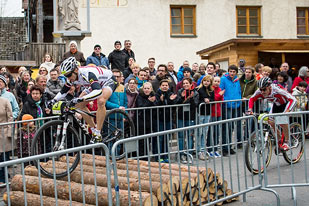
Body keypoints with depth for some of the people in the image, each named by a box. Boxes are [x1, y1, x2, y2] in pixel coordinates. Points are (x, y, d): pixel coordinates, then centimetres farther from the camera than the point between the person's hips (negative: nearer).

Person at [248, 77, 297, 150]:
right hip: (276, 104, 5)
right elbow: (252, 99, -11)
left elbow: (293, 100, -44)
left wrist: (287, 111, -56)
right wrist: (250, 109, -28)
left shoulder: (277, 91, -42)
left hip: (286, 103, -5)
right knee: (270, 122, -8)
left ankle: (286, 143, -5)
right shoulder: (260, 92, -29)